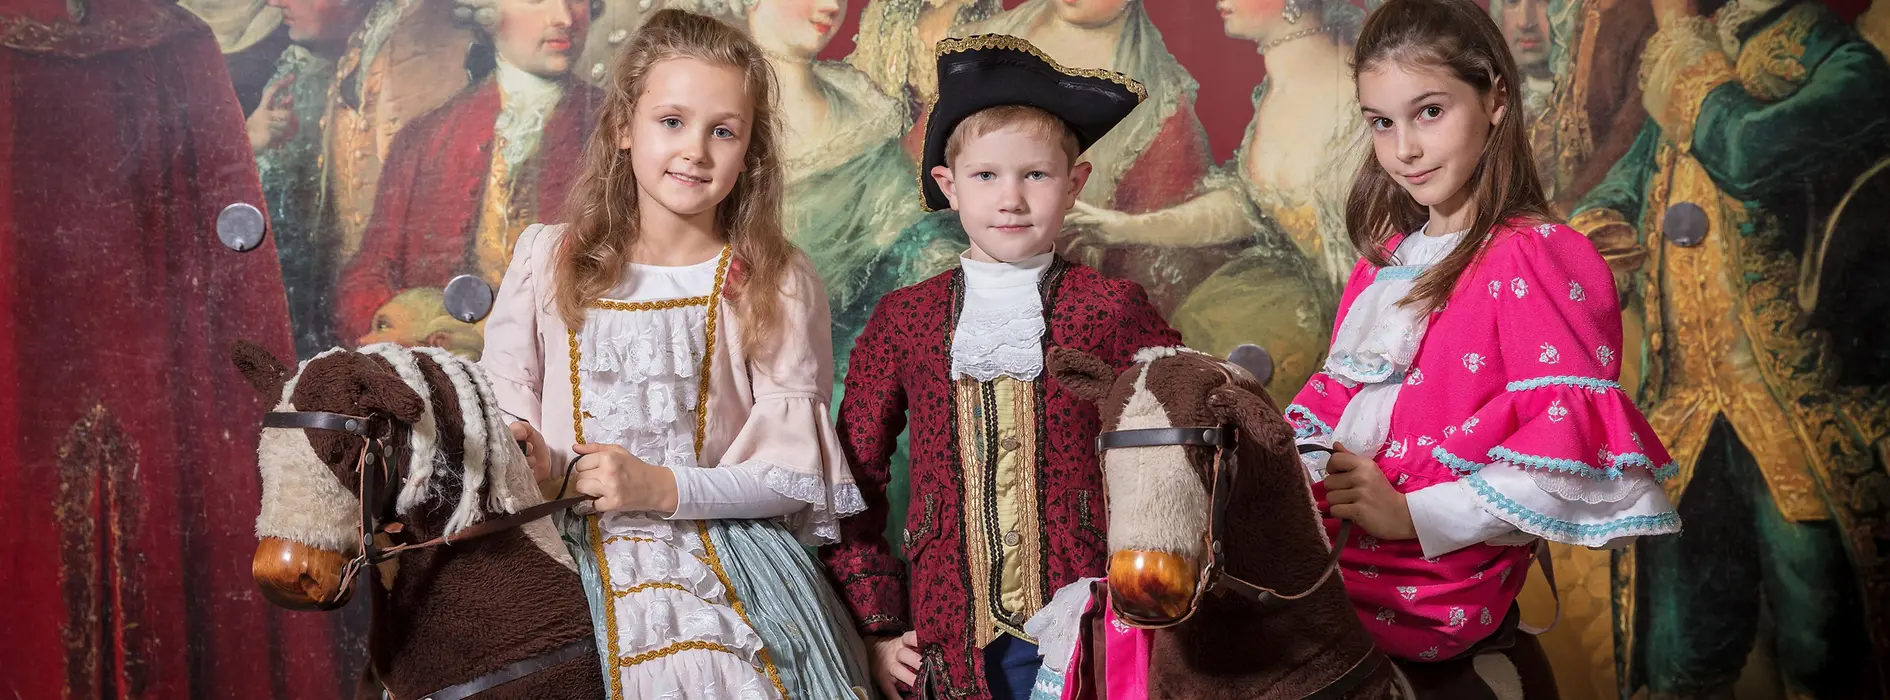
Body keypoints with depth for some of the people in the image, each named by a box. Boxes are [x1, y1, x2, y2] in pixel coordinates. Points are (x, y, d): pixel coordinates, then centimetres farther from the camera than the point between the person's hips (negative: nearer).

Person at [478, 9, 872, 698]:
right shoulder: (547, 260, 8)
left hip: (727, 553, 0)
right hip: (573, 548, 1)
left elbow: (794, 469, -1)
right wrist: (524, 457, -14)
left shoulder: (776, 284, 3)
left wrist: (664, 487, -14)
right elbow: (501, 405, 9)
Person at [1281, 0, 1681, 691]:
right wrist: (1306, 471, 0)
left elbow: (1574, 442, -17)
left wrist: (1415, 515, -18)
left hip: (1435, 580, -8)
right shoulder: (1387, 259, 18)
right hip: (1343, 541, 8)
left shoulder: (1533, 258, -8)